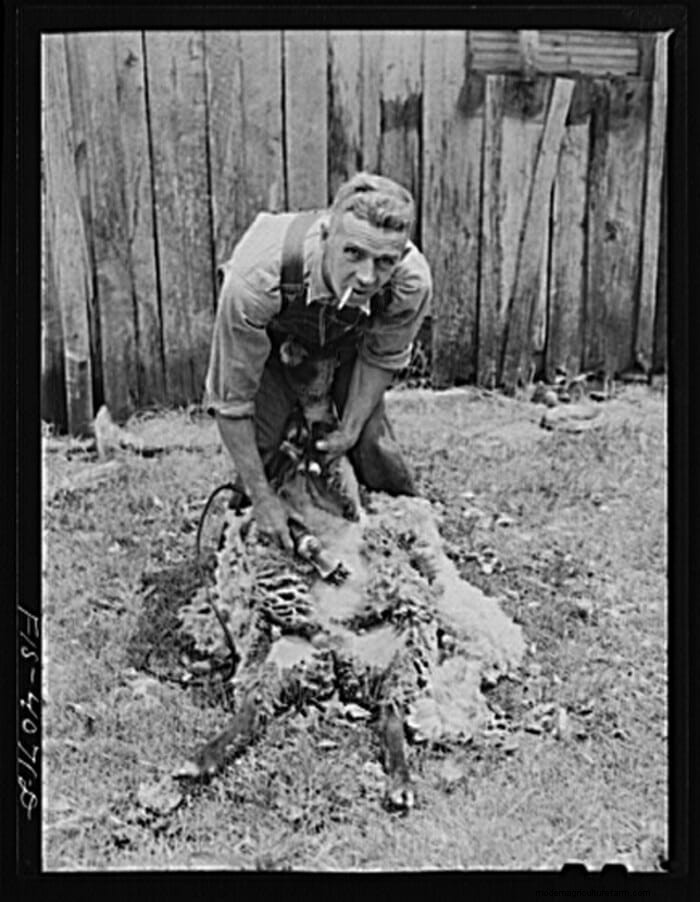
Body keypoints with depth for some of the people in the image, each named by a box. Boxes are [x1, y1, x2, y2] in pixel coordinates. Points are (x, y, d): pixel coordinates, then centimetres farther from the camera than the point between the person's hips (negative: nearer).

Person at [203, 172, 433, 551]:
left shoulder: (412, 283, -38)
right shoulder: (256, 279, -46)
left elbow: (381, 356, -11)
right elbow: (230, 401, -33)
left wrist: (350, 428, -14)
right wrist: (262, 498, -27)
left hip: (345, 345, 2)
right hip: (268, 339, -1)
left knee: (373, 444, -7)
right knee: (258, 441, -15)